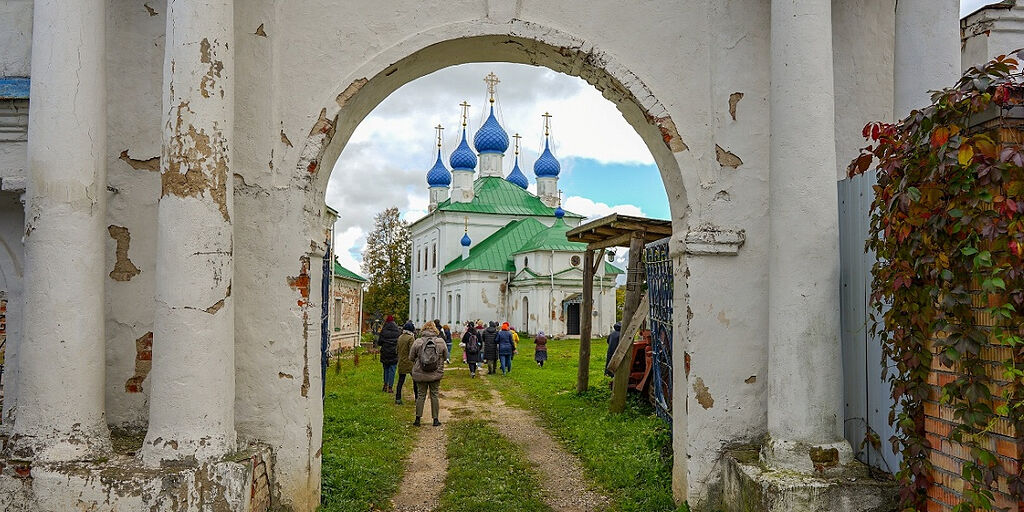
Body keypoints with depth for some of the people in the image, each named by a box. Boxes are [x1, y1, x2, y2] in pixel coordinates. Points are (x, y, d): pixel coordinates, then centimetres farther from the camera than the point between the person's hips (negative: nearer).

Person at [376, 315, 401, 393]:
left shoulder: (383, 331, -6)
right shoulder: (398, 331, -6)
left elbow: (379, 343, -1)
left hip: (385, 353, 1)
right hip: (394, 354, -1)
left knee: (386, 369, 17)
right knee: (392, 370, 4)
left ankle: (385, 385, 16)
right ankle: (390, 387, 3)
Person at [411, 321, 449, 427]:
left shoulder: (417, 342, -9)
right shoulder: (441, 341, -6)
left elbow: (411, 357, 0)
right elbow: (445, 356, 6)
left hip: (420, 374, 0)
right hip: (436, 374, 0)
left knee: (421, 395, 10)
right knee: (434, 395, 10)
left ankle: (418, 419, 12)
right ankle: (435, 420, 13)